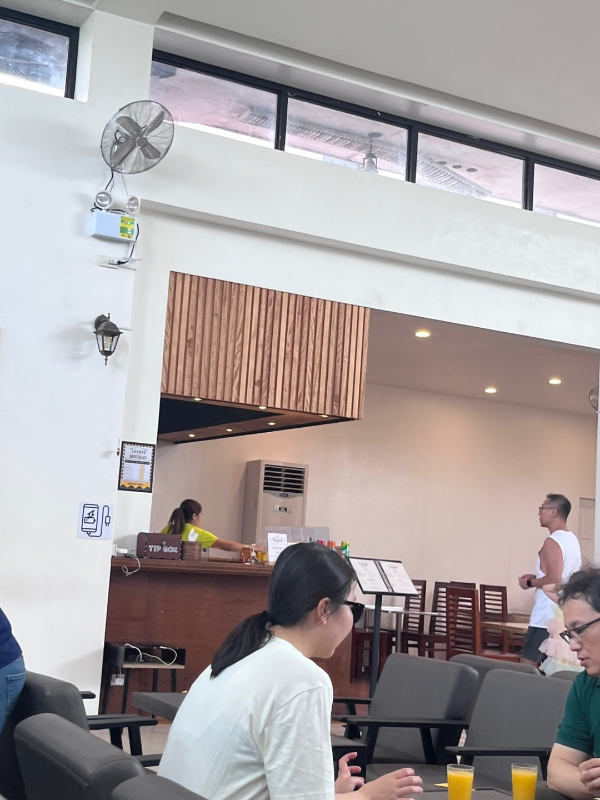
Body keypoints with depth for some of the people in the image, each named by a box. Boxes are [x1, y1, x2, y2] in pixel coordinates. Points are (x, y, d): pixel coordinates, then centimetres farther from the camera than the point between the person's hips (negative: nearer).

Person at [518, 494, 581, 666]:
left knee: (527, 667, -5)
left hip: (547, 617, -9)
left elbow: (554, 579, -24)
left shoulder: (552, 542, -15)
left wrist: (530, 583, -9)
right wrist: (537, 577, 17)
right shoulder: (572, 540, 13)